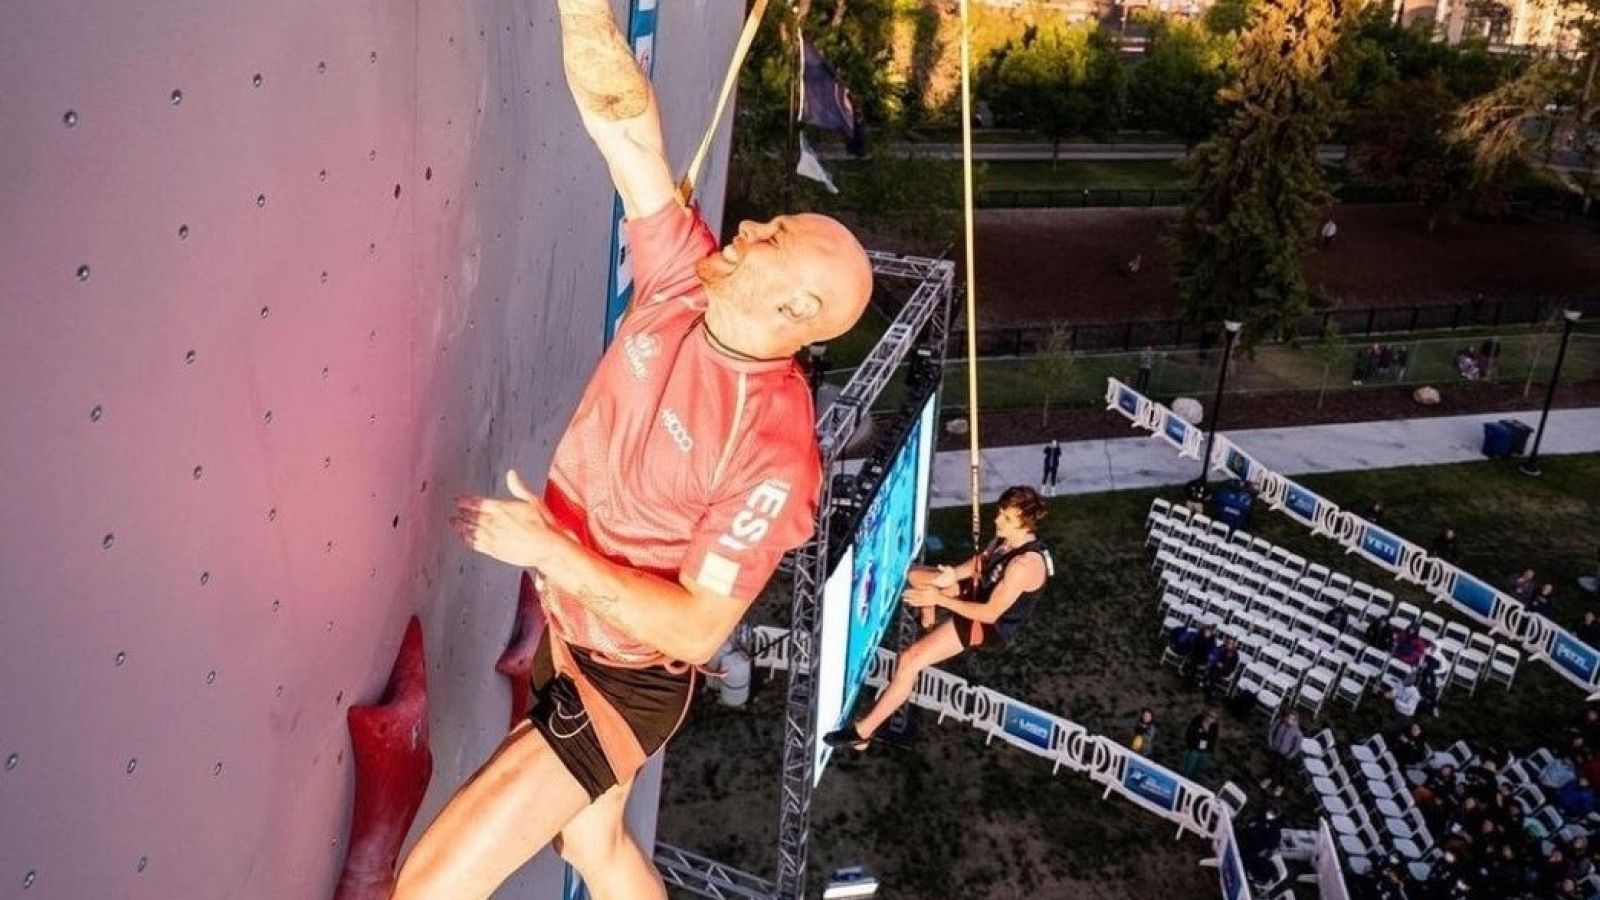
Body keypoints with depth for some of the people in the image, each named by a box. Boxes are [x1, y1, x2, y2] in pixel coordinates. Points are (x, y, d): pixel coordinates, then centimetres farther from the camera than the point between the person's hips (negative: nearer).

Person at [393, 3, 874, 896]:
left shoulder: (774, 453, -31)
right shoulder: (686, 282, -15)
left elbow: (699, 628, -28)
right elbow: (619, 110, -19)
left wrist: (549, 549, -28)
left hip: (627, 679, -8)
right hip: (569, 633, 8)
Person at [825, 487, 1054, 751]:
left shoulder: (1024, 565, -35)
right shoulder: (1008, 537, -8)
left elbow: (990, 613, -30)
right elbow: (982, 561, 12)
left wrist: (939, 598, -26)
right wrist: (954, 574, -8)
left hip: (989, 625, -9)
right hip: (981, 591, 9)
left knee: (910, 661, -20)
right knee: (914, 575, 22)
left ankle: (862, 731, -14)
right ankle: (928, 626, 50)